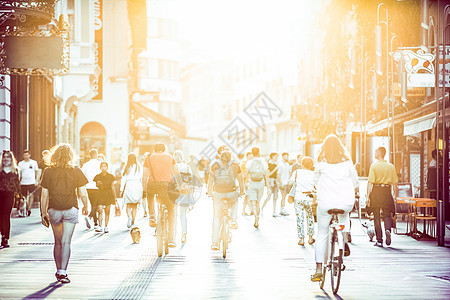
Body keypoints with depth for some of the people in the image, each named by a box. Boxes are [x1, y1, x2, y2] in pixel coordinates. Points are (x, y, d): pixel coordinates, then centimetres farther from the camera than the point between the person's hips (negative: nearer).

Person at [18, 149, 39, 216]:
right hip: (23, 183, 2)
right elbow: (19, 173, 8)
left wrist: (36, 181, 1)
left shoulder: (34, 162, 6)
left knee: (31, 195, -9)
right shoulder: (21, 163, 8)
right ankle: (25, 209, 12)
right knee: (24, 197, 4)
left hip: (32, 182, -2)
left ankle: (29, 208, -10)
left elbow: (37, 172, 10)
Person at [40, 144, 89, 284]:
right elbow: (83, 194, -2)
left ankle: (59, 271, 24)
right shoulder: (76, 171, -4)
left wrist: (44, 213, 9)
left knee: (58, 242, 15)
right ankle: (63, 272, -13)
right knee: (66, 242, -3)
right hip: (71, 209, -2)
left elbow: (44, 195, 0)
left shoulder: (48, 172, -1)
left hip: (54, 210, 2)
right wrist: (86, 207, 15)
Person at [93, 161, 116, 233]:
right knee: (100, 211, -12)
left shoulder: (110, 176, 5)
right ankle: (100, 226, -14)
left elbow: (112, 187, 8)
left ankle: (106, 227, 9)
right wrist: (98, 184, -9)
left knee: (107, 212, 2)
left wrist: (114, 197, 7)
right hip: (100, 195, 0)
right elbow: (96, 186, 14)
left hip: (108, 195, 0)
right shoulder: (97, 177, 6)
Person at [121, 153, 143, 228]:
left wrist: (121, 189, 2)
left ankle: (129, 216, -24)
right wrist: (142, 189, 10)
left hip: (129, 186, -1)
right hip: (138, 187, 1)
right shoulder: (139, 167, 3)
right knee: (135, 206, 9)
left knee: (128, 205, 4)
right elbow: (141, 178, 3)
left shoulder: (127, 167, 0)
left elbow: (124, 178, -1)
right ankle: (133, 222, 7)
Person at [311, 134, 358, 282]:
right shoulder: (347, 162, 4)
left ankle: (318, 269, 3)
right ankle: (344, 241, 21)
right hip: (346, 202, 2)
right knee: (344, 215, 37)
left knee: (321, 235, 8)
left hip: (325, 202, -2)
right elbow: (355, 182, 12)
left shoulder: (321, 163, 0)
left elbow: (316, 181, 13)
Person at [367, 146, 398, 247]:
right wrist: (395, 195, 15)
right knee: (387, 215, 12)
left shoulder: (374, 166, -4)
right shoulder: (391, 166, 6)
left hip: (376, 191, -2)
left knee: (376, 216, 5)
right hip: (387, 191, 2)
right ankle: (388, 229, -18)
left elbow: (370, 182, -8)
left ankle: (379, 240, 4)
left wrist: (368, 195, -4)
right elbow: (394, 183, 7)